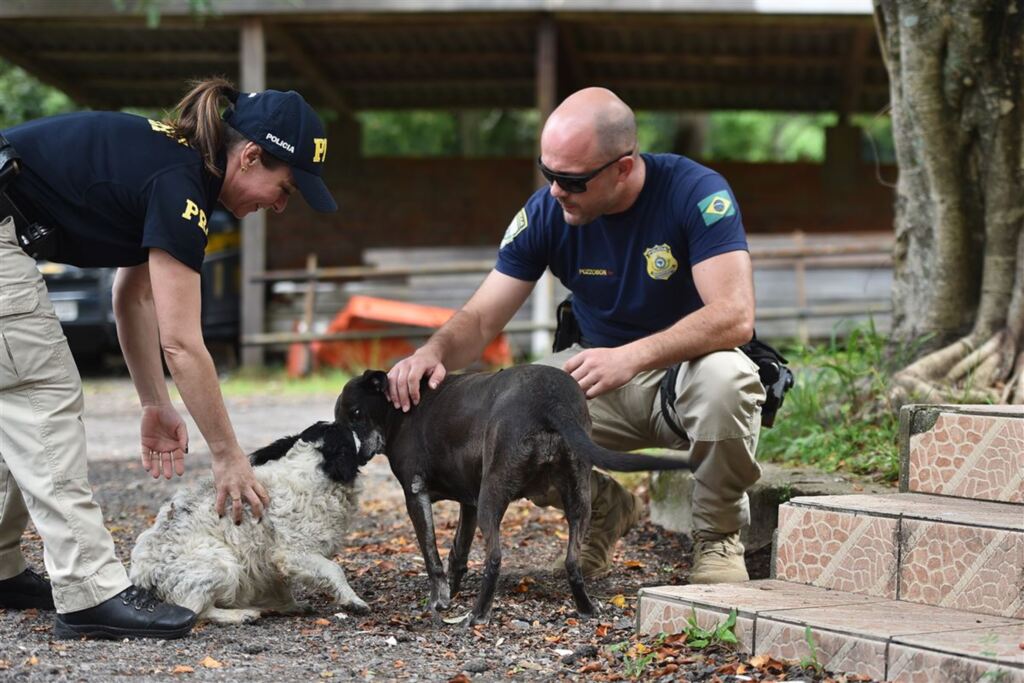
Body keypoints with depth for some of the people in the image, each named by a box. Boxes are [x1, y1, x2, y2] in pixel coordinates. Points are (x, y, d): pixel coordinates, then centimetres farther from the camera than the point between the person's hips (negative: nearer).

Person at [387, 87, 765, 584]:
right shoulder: (546, 212, -10)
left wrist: (633, 356, -44)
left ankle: (718, 533, -9)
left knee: (726, 377, -39)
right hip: (596, 377, 3)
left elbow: (734, 317, -31)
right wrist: (434, 352, -29)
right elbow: (481, 320, -6)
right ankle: (604, 509, 11)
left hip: (687, 366, -3)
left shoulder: (697, 192, -21)